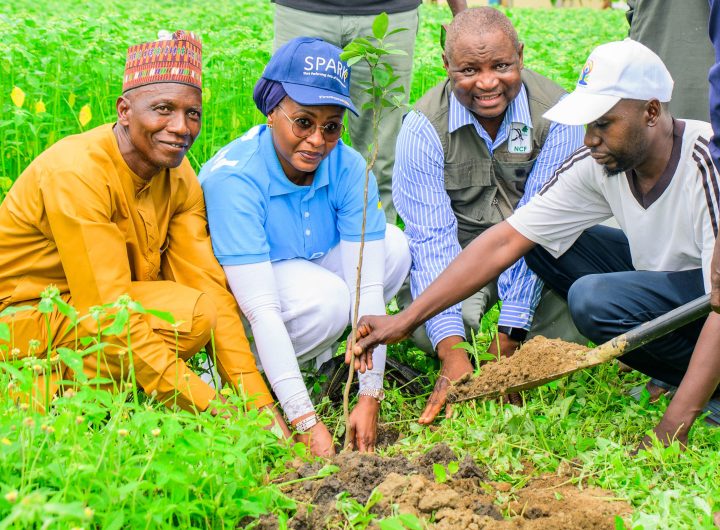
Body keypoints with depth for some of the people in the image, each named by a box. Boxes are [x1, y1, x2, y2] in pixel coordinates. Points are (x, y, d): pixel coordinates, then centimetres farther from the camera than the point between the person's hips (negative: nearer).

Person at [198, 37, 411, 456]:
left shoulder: (348, 167, -19)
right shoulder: (234, 178, -33)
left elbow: (367, 285, -23)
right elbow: (261, 307, -38)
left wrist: (370, 397, -31)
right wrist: (306, 421, -42)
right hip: (226, 291, -6)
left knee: (395, 248, -17)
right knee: (327, 299, -33)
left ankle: (320, 357, -1)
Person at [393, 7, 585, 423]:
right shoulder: (424, 128, -18)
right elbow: (432, 239, -22)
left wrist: (508, 340, -28)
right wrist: (453, 356, -33)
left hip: (537, 259, 1)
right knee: (427, 327, -29)